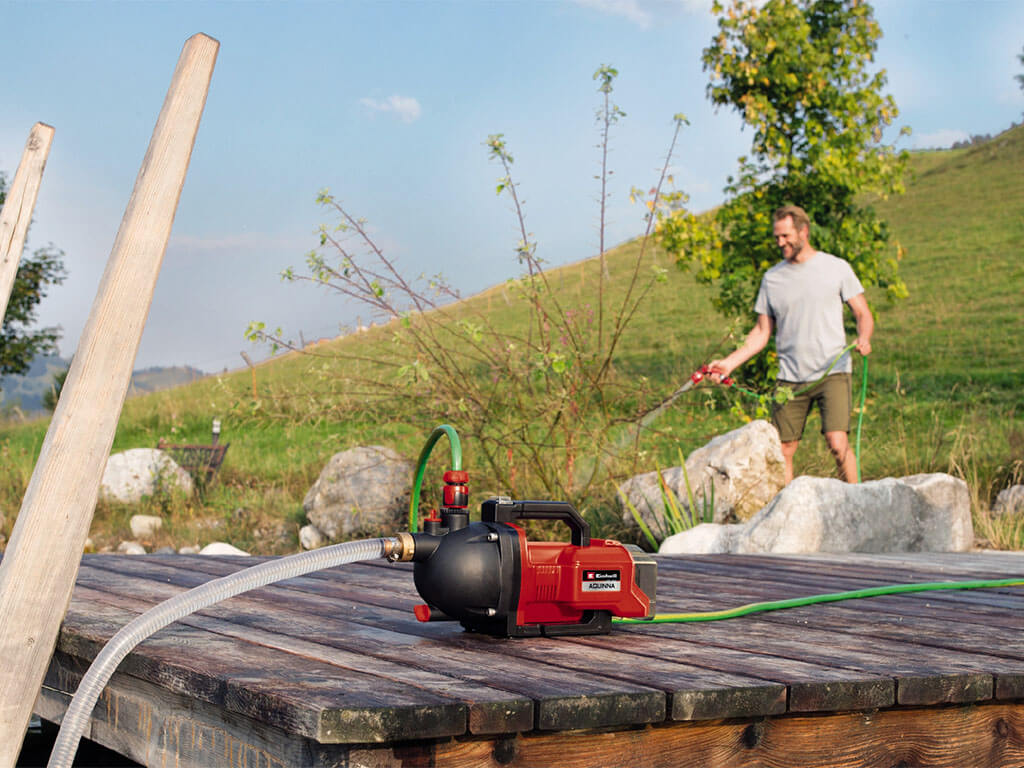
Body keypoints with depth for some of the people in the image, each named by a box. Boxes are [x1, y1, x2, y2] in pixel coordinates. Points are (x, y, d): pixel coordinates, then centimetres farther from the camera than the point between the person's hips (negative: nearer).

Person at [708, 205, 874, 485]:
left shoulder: (836, 268, 4)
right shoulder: (772, 278, 11)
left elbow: (863, 314, 6)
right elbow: (762, 331, 15)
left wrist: (864, 338, -16)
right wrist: (730, 362, 3)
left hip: (832, 372, -3)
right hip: (790, 378, 3)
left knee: (838, 444, -16)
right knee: (782, 451, 0)